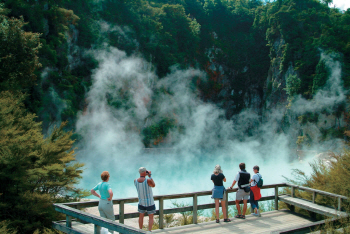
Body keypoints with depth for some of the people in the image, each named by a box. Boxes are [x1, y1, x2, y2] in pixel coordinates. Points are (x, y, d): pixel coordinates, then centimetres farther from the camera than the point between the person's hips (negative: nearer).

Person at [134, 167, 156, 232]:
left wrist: (144, 175, 7)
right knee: (151, 217, 8)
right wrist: (150, 176, -5)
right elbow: (153, 185, -5)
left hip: (141, 201, 5)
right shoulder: (148, 180, -26)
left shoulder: (135, 181, -10)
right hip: (150, 202, -4)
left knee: (141, 216, 20)